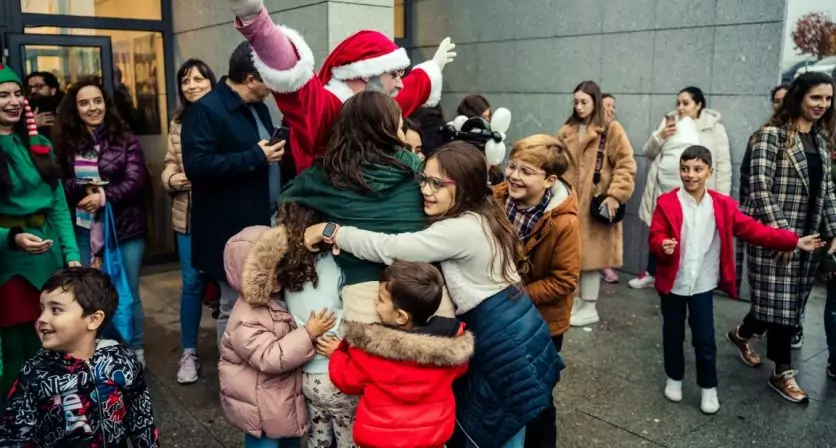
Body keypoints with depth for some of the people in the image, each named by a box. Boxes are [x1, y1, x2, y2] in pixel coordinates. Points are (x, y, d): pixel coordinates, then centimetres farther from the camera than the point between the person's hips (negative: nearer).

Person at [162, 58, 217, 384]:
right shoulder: (178, 123, 9)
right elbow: (171, 164, 12)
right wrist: (171, 179, -8)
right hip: (188, 216, 4)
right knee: (191, 282, 9)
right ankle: (189, 352, 23)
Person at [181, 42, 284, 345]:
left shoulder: (258, 106, 12)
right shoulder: (205, 110, -14)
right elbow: (196, 165, -24)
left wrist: (276, 152, 3)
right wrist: (256, 158, -22)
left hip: (266, 222, 8)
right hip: (234, 230, -8)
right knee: (234, 306, 5)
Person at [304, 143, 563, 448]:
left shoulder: (461, 230, -24)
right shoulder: (477, 218, 7)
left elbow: (390, 248, -25)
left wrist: (330, 231, -16)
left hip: (507, 342, -9)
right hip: (501, 333, 9)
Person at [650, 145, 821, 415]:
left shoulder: (722, 205, -3)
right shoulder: (667, 203, -9)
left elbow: (752, 230, 0)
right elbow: (655, 236, -12)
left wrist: (793, 241, -4)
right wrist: (664, 246, -35)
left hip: (703, 285, 1)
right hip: (673, 283, -1)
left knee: (705, 339, 5)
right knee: (673, 335, 14)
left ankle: (709, 388, 23)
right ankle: (674, 379, 33)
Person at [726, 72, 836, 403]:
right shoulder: (772, 134, -9)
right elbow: (760, 186, -16)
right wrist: (782, 231, -19)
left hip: (808, 234, 7)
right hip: (773, 233, -7)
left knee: (789, 301, 12)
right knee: (779, 301, -1)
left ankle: (742, 334, 35)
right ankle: (783, 373, 15)